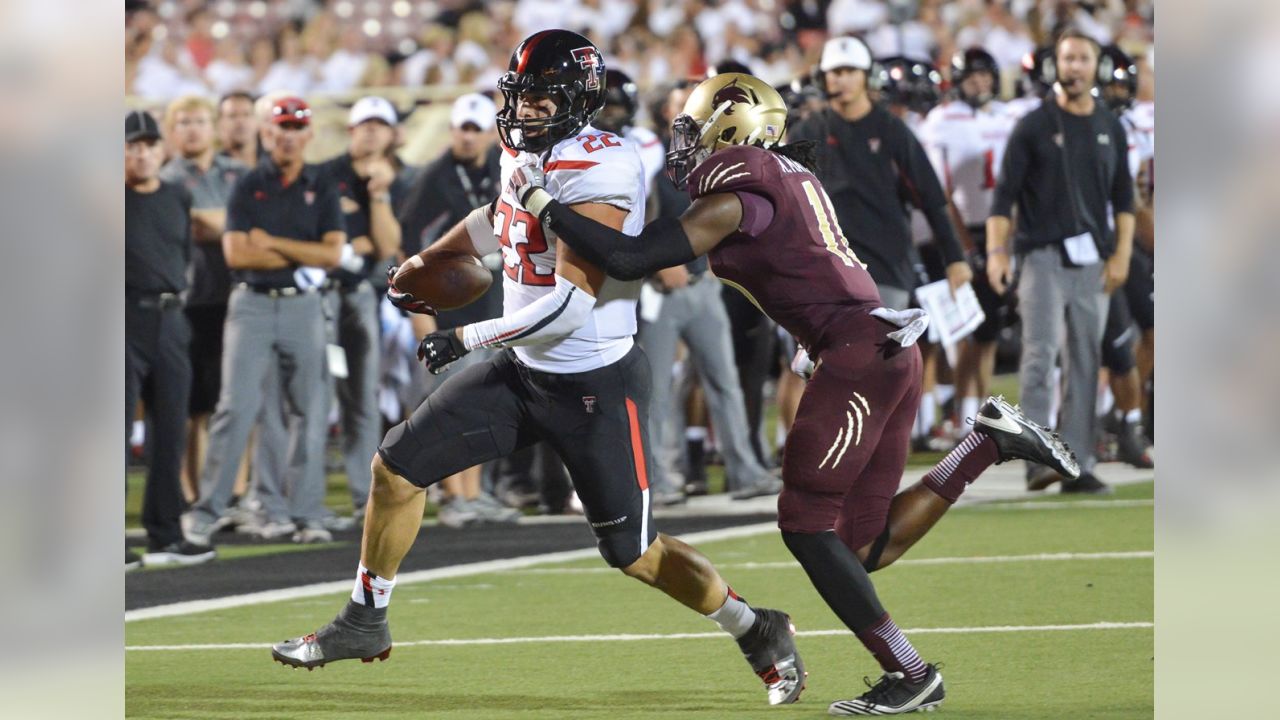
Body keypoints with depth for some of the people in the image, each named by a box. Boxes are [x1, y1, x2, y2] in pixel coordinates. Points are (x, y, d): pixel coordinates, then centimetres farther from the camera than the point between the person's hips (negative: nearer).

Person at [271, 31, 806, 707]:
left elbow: (573, 301, -29)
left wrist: (467, 337, -23)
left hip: (595, 385, -8)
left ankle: (759, 632, 22)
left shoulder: (599, 171, -24)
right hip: (523, 370, 8)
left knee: (633, 552, 0)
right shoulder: (523, 153, 2)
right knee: (397, 466, 4)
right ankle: (364, 622, 20)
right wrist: (426, 263, 31)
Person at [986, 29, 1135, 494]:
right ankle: (1037, 459, -20)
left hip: (1092, 261, 4)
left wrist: (1121, 255, 5)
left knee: (1086, 364, 4)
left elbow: (1123, 199, 17)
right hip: (1044, 255, -4)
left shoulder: (1110, 129, 13)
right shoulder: (1034, 126, 0)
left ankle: (1078, 467, 8)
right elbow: (1004, 194, -3)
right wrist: (996, 252, -14)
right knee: (1040, 354, -15)